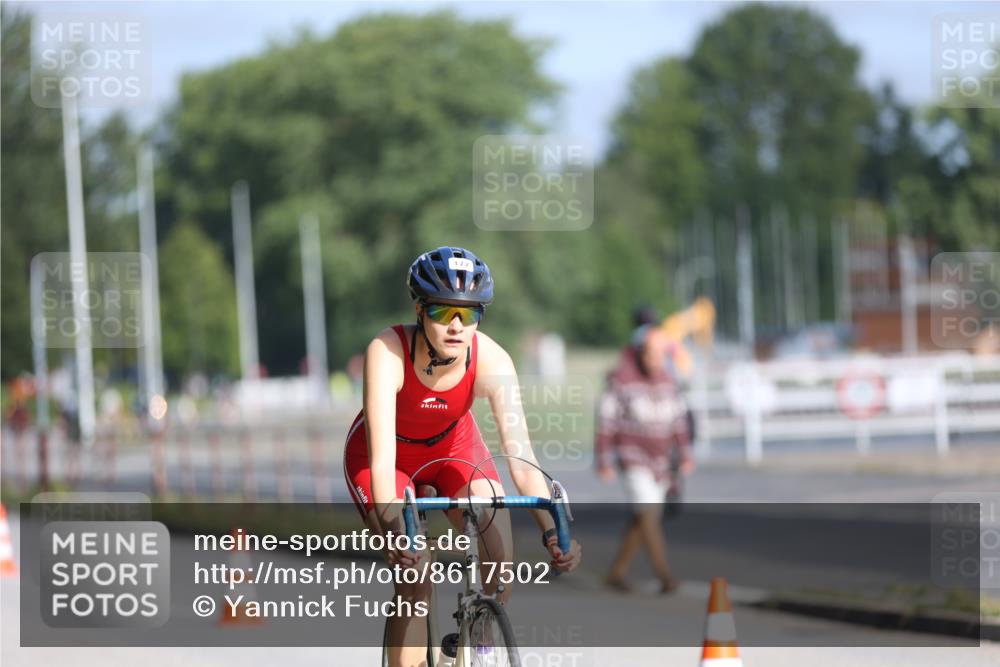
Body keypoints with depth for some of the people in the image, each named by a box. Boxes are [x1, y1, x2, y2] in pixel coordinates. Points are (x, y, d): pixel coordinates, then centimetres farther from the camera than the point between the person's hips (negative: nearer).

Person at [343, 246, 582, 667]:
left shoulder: (491, 361, -29)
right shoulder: (388, 352, -35)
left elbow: (520, 454, -33)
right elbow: (382, 455, -43)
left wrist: (551, 530, -47)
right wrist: (392, 528, -58)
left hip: (453, 447, 2)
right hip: (392, 455, -2)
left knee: (500, 561, -18)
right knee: (414, 577, -21)